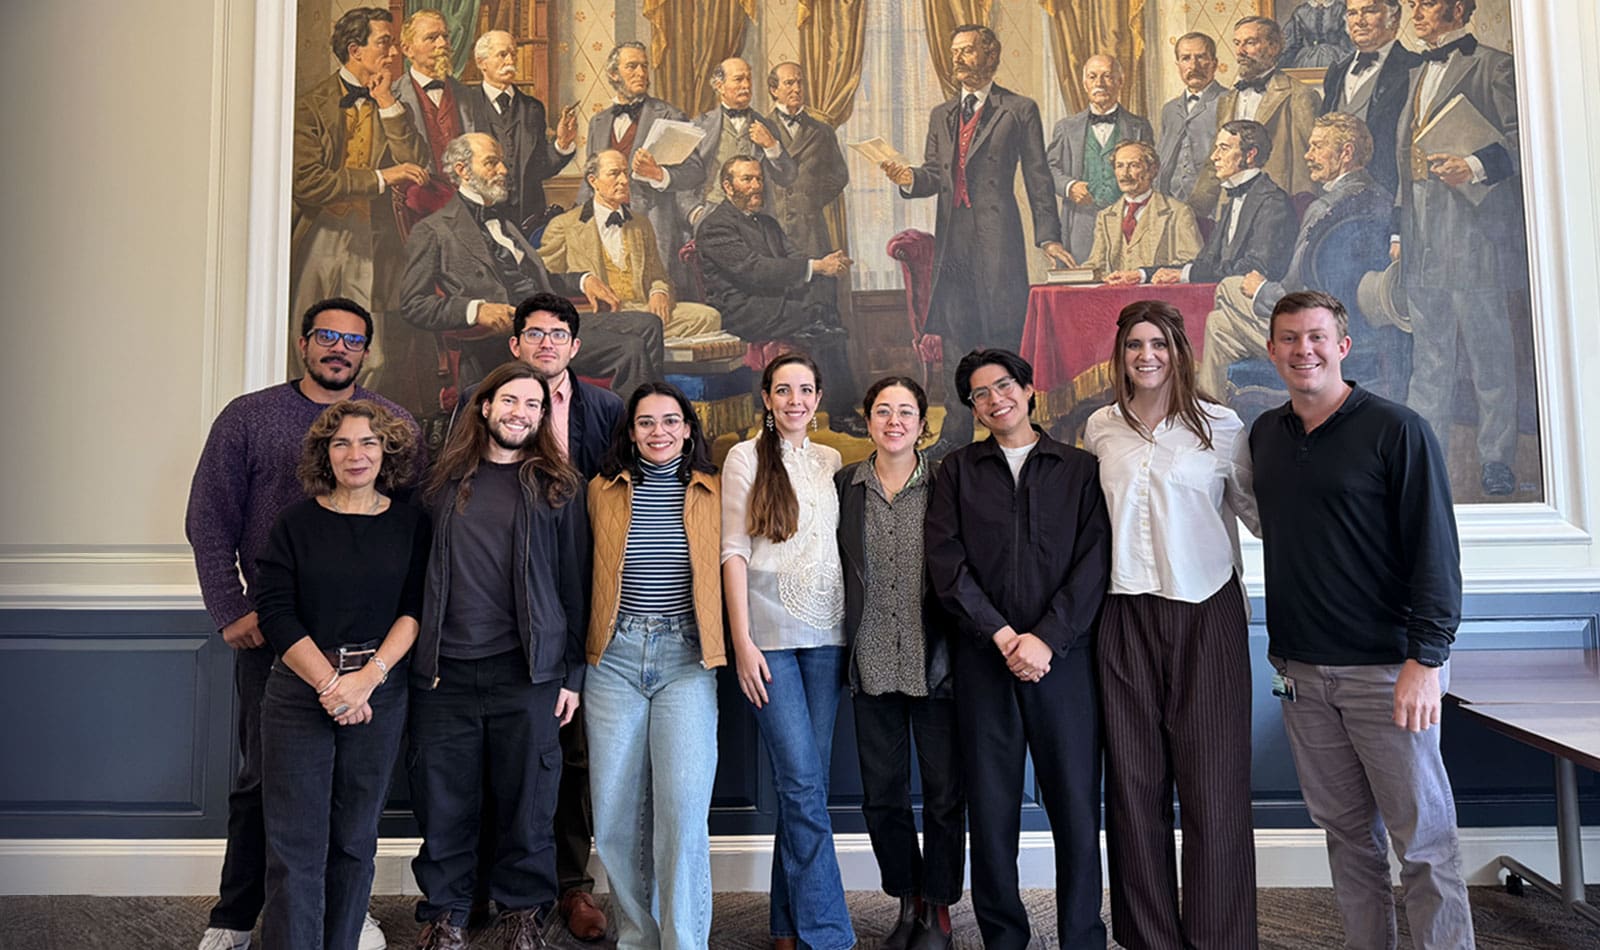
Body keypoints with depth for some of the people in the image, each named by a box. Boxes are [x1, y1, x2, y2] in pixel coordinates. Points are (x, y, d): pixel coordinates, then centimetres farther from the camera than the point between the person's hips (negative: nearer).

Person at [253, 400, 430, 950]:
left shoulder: (410, 524, 4)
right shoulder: (296, 523, 1)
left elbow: (415, 610, -1)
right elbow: (275, 613, -4)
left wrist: (367, 677, -14)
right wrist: (330, 685, -12)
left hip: (380, 693, 1)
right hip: (298, 693, -1)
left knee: (355, 838, 10)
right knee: (296, 843, 0)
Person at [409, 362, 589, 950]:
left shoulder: (557, 486, 4)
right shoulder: (445, 480, 9)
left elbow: (574, 582, 3)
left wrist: (572, 672, 0)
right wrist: (417, 655, 7)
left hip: (527, 672, -1)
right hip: (444, 669, 2)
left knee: (527, 801, 7)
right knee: (442, 801, 9)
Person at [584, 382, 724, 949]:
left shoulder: (712, 493, 7)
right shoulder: (604, 491, 9)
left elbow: (726, 568, 9)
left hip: (686, 656, -1)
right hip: (615, 657, 2)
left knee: (683, 808, -11)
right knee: (615, 813, 3)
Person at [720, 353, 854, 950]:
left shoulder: (832, 463, 14)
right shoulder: (746, 458, 3)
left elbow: (841, 547, 16)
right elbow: (734, 552, -2)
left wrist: (853, 630, 8)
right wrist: (742, 641, -9)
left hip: (826, 633, 4)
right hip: (769, 634, -4)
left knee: (805, 782, 7)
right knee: (802, 781, -8)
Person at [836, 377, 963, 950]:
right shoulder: (844, 484, 5)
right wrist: (845, 646, 4)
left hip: (935, 660, -2)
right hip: (872, 661, 2)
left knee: (944, 791, 7)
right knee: (881, 793, 10)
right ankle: (907, 903, 30)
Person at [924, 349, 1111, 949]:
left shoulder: (1080, 469, 9)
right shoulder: (958, 471, 11)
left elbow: (1093, 563, 0)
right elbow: (945, 561, 0)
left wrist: (1046, 639, -11)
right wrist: (1003, 636, -9)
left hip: (1063, 656, 0)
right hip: (982, 658, 1)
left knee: (1076, 805, 1)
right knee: (991, 808, 5)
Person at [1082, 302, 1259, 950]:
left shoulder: (1221, 426, 0)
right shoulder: (1100, 429, 8)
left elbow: (1261, 513, 5)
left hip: (1206, 612, -2)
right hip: (1126, 614, 3)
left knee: (1213, 785, 0)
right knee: (1133, 781, 8)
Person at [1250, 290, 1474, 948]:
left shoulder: (1396, 431, -6)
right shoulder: (1264, 435, 9)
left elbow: (1435, 549, -9)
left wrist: (1425, 659, -15)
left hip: (1386, 669, -4)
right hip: (1300, 670, 5)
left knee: (1422, 837, 3)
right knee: (1347, 830, 13)